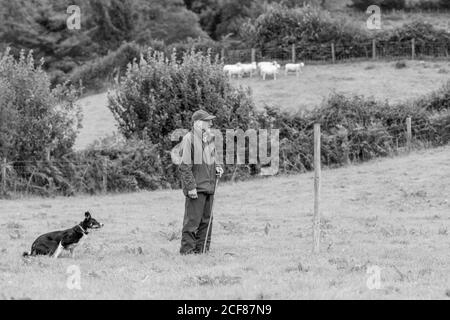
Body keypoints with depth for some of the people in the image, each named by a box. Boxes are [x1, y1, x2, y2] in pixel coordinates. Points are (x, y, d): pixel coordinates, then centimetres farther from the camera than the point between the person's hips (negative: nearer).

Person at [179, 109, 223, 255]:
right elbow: (185, 166, -14)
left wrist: (216, 167, 6)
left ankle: (202, 250, 17)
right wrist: (191, 187, -18)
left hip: (209, 187, 8)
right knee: (192, 221, -7)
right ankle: (187, 251, -2)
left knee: (206, 220, 10)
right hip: (196, 189, -8)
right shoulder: (189, 139, -11)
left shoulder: (209, 138, 14)